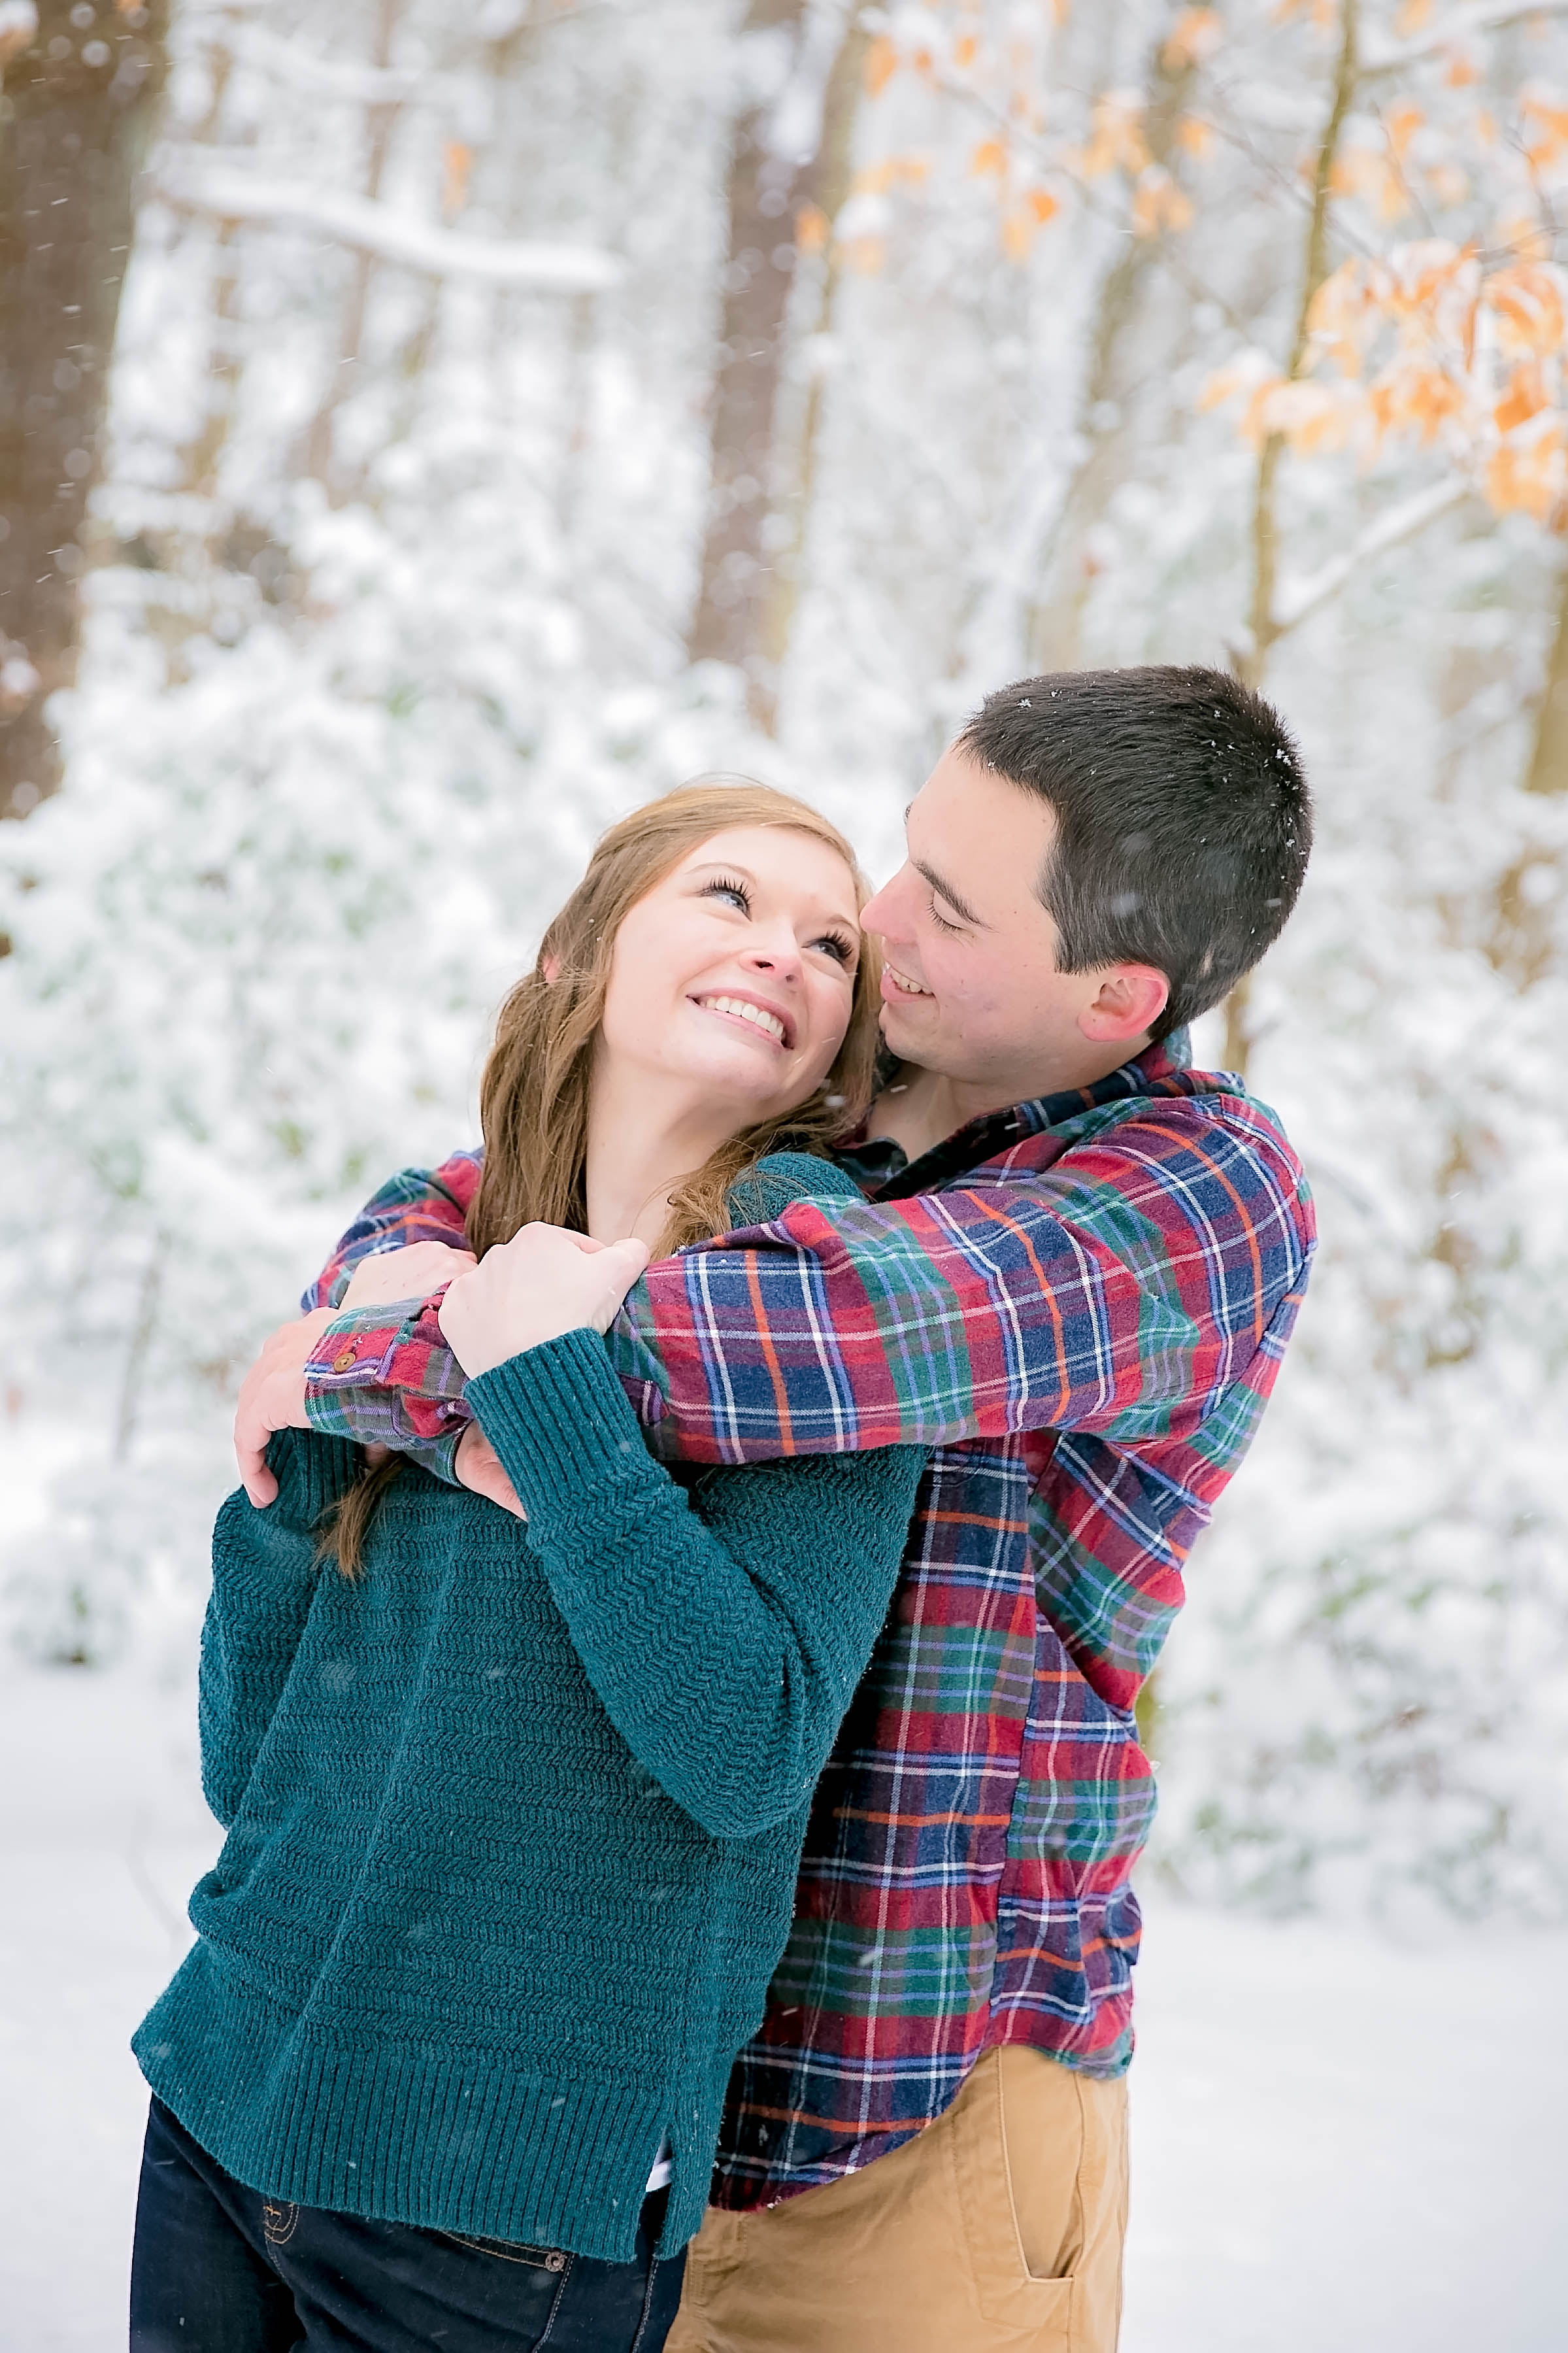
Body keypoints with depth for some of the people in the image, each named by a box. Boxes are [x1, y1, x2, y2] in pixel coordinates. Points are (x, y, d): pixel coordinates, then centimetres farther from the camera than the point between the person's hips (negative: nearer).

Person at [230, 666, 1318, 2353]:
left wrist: (347, 1363, -19)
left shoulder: (1208, 1188, -16)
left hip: (933, 2086, -5)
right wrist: (461, 1405, -16)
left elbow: (822, 1334, -30)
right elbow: (433, 1214, 10)